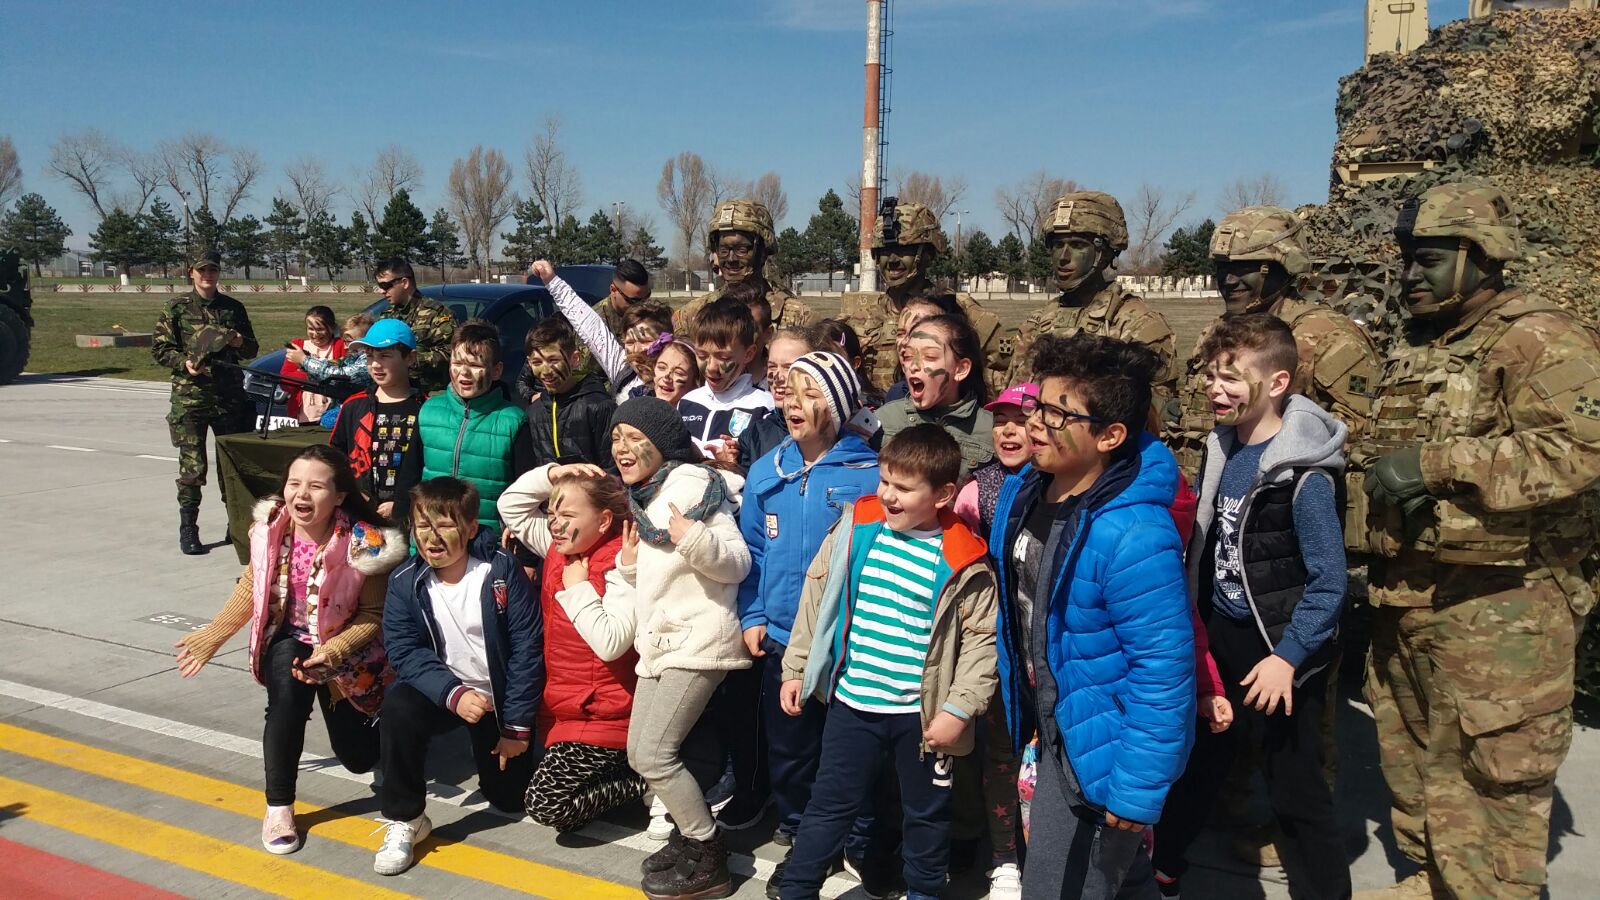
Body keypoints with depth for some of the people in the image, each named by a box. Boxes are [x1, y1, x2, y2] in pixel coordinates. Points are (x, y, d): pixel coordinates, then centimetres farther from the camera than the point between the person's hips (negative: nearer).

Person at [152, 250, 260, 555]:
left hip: (230, 396, 3)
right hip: (189, 395, -3)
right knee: (192, 467, -4)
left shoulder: (233, 308, 11)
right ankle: (188, 530, 6)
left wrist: (241, 343, -6)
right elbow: (159, 348, 3)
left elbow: (252, 350, 17)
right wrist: (184, 363, -15)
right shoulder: (177, 308, 3)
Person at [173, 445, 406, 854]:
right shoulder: (270, 529, -15)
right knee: (288, 683, -35)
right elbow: (250, 590, 4)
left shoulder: (364, 543, -27)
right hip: (288, 641, 2)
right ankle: (278, 807, -17)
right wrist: (212, 635, 3)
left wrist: (332, 653, -33)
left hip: (346, 651, -2)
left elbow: (373, 615, -19)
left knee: (359, 758, 6)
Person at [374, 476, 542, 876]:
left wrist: (518, 724, -13)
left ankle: (489, 747, 39)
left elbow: (527, 646, -15)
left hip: (500, 699, -1)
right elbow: (405, 651, -15)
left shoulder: (502, 570, -17)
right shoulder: (405, 582, -11)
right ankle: (403, 819, -13)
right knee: (398, 706, -32)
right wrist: (453, 694, -32)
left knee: (510, 799, 4)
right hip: (442, 692, 1)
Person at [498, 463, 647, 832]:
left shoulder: (620, 565, -21)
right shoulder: (560, 547, 3)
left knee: (546, 805, -14)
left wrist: (578, 589, -21)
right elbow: (510, 505, 12)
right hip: (561, 709, 9)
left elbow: (611, 645, -32)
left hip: (605, 715, -9)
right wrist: (553, 473, -4)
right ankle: (632, 770, 23)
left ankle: (645, 781, 0)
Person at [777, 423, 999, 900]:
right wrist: (796, 667, 6)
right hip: (851, 701, 2)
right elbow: (816, 597, 4)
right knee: (829, 804, 14)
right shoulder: (855, 526, -4)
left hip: (921, 713, -2)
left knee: (926, 814, 18)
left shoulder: (963, 560, -13)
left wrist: (958, 709, -14)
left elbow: (981, 641, -9)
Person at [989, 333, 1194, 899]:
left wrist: (1136, 792, -22)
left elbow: (1163, 671, -27)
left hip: (1102, 752, -7)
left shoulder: (1131, 537, -31)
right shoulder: (1023, 492, -6)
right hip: (1055, 732, 8)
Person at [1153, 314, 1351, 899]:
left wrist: (1287, 657, -24)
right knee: (1197, 758, 22)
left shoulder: (1304, 475, -21)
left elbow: (1328, 583, -20)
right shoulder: (1221, 448, -1)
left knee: (1294, 785, 6)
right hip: (1218, 635, 7)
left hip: (1279, 650, -7)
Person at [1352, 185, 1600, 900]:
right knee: (1409, 755, 20)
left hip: (1498, 606, -9)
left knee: (1487, 775, -1)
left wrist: (1433, 464, -26)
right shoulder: (1411, 352, 15)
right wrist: (1376, 465, 6)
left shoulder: (1538, 340, -12)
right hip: (1406, 594, 9)